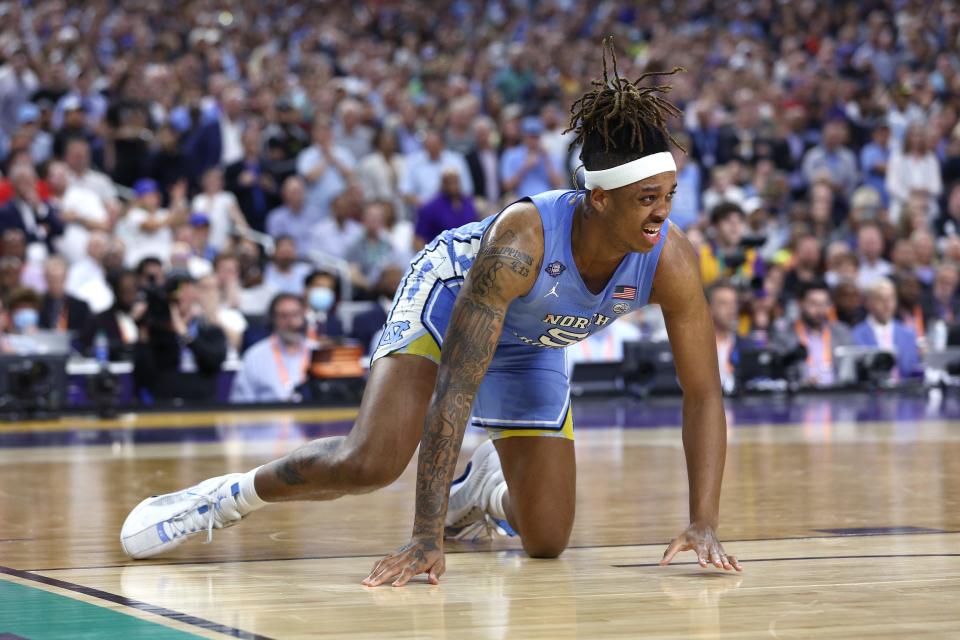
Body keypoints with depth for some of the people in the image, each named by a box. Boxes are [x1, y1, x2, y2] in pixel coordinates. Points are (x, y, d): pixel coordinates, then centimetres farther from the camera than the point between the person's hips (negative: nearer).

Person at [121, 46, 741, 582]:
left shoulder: (671, 258, -31)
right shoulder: (521, 239, -42)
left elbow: (704, 392, -22)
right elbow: (454, 389, -42)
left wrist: (705, 523, -33)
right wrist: (427, 537, -46)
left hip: (532, 346, 4)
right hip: (449, 295, -4)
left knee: (547, 541, -2)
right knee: (370, 461, -26)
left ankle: (486, 488, 33)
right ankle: (234, 493, 0)